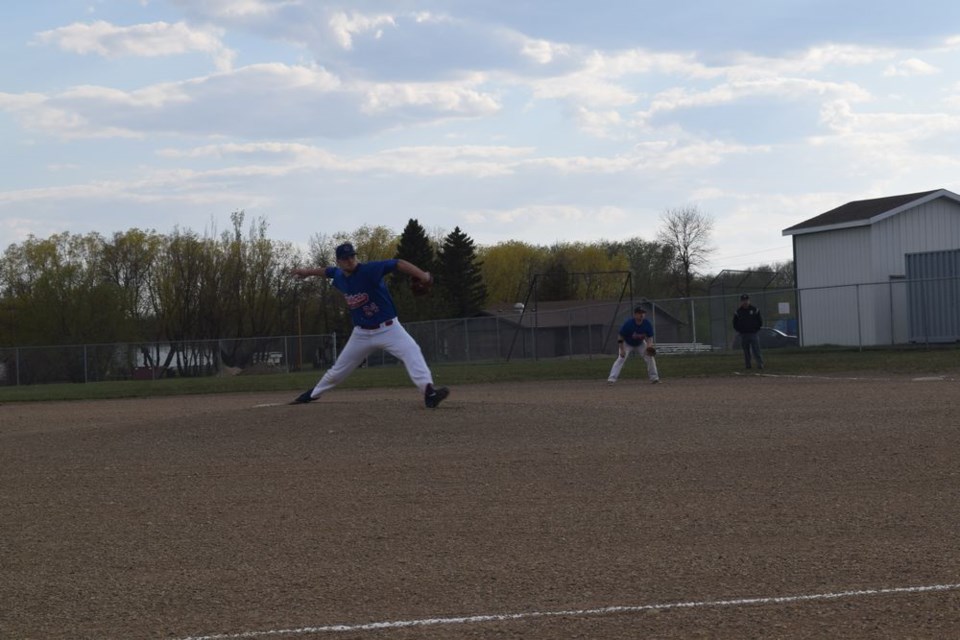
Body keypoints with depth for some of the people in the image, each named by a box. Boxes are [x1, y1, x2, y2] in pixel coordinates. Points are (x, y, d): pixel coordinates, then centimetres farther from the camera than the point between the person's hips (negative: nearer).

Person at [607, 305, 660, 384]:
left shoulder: (647, 324, -22)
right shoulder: (628, 323, -32)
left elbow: (650, 337, -14)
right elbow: (620, 337, -23)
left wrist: (649, 346, -33)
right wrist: (622, 350, -27)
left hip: (640, 344, 4)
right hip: (627, 344, -4)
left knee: (650, 357, -7)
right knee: (621, 358, -21)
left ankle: (654, 378, 8)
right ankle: (611, 379, -25)